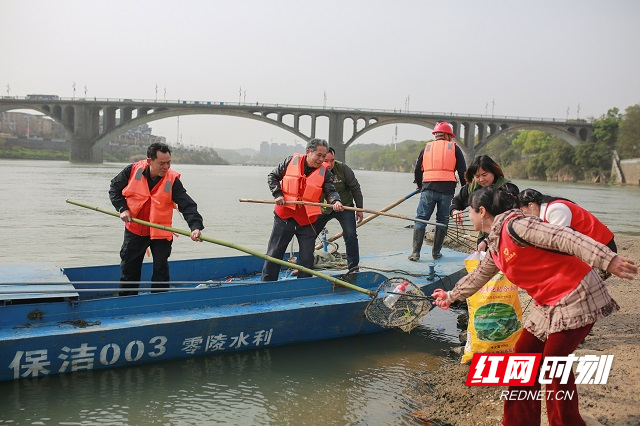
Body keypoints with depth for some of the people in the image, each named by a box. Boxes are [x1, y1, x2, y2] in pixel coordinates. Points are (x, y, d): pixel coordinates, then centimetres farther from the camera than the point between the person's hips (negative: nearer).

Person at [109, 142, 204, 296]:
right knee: (128, 268, 12)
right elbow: (115, 188, 3)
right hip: (134, 230, 2)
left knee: (161, 270, 2)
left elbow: (187, 205, -24)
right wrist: (122, 209, -10)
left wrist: (196, 226, -39)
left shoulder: (172, 180, -18)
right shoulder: (133, 170, -14)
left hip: (161, 232, -2)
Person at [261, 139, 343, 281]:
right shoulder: (291, 161, -2)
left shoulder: (325, 172, 0)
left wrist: (335, 201, -28)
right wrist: (278, 194, -7)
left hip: (307, 221, 1)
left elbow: (330, 191, -6)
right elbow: (272, 176, 6)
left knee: (307, 259, 6)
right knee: (274, 254, 8)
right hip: (284, 216, -1)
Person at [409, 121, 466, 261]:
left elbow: (417, 169, 17)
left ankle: (415, 252, -4)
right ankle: (436, 252, 13)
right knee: (442, 220, 10)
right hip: (447, 189, -1)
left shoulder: (427, 147, 15)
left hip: (428, 188, 1)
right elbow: (462, 170, 5)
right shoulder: (454, 148, 10)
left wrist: (419, 185, 34)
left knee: (421, 219, 3)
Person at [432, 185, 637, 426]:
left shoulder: (513, 226, -17)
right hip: (549, 305, 9)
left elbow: (564, 237, -26)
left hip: (576, 297, -9)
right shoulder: (495, 246, 12)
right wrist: (451, 296, 43)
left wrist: (606, 260, -34)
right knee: (524, 355, 9)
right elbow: (478, 277, 30)